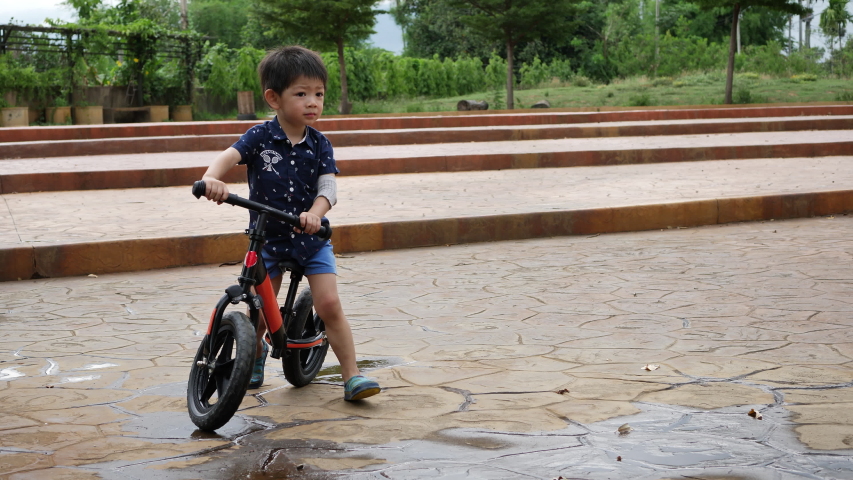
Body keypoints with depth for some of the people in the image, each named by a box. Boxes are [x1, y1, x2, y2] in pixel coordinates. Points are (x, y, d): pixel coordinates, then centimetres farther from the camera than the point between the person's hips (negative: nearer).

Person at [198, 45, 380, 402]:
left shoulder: (319, 145, -5)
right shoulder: (261, 137, -10)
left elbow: (328, 187, -15)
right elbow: (229, 156, -25)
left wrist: (315, 213, -36)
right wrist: (211, 179, -48)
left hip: (310, 237, 0)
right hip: (267, 238, 0)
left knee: (329, 305, -10)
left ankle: (352, 377, -4)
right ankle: (254, 358, 38)